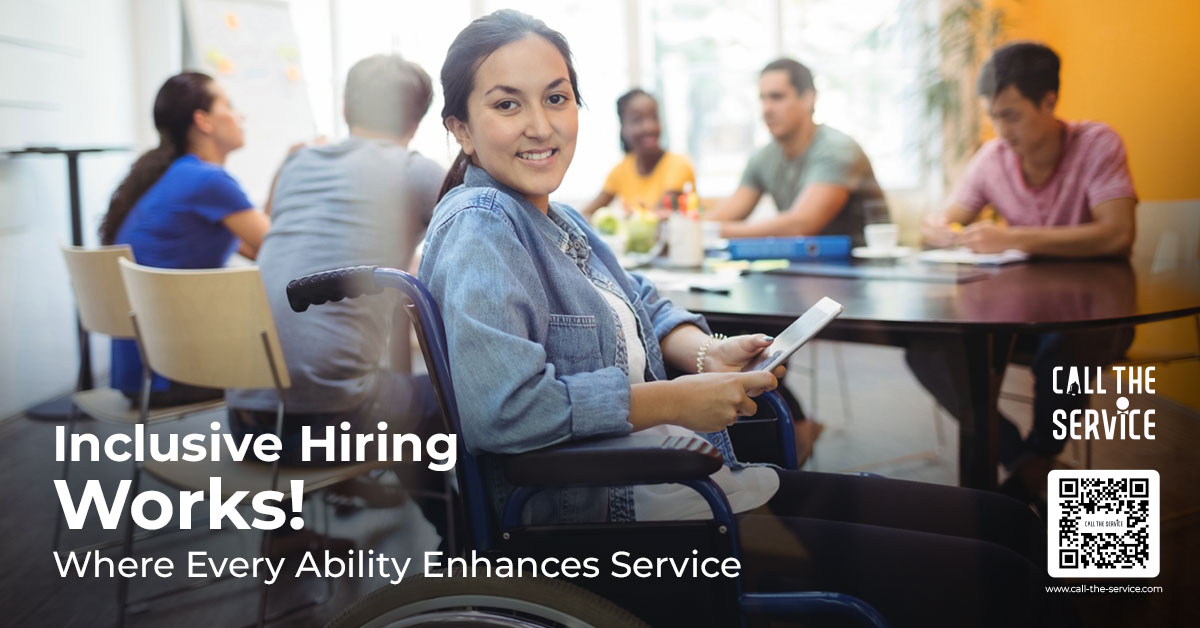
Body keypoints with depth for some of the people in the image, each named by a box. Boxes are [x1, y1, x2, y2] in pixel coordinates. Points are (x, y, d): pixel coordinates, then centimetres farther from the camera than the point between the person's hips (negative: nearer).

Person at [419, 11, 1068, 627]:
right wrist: (677, 402, -20)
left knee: (1008, 523, 9)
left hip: (693, 481, 10)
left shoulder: (552, 217, 13)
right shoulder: (477, 229, -15)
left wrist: (706, 353, 0)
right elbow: (498, 407, -29)